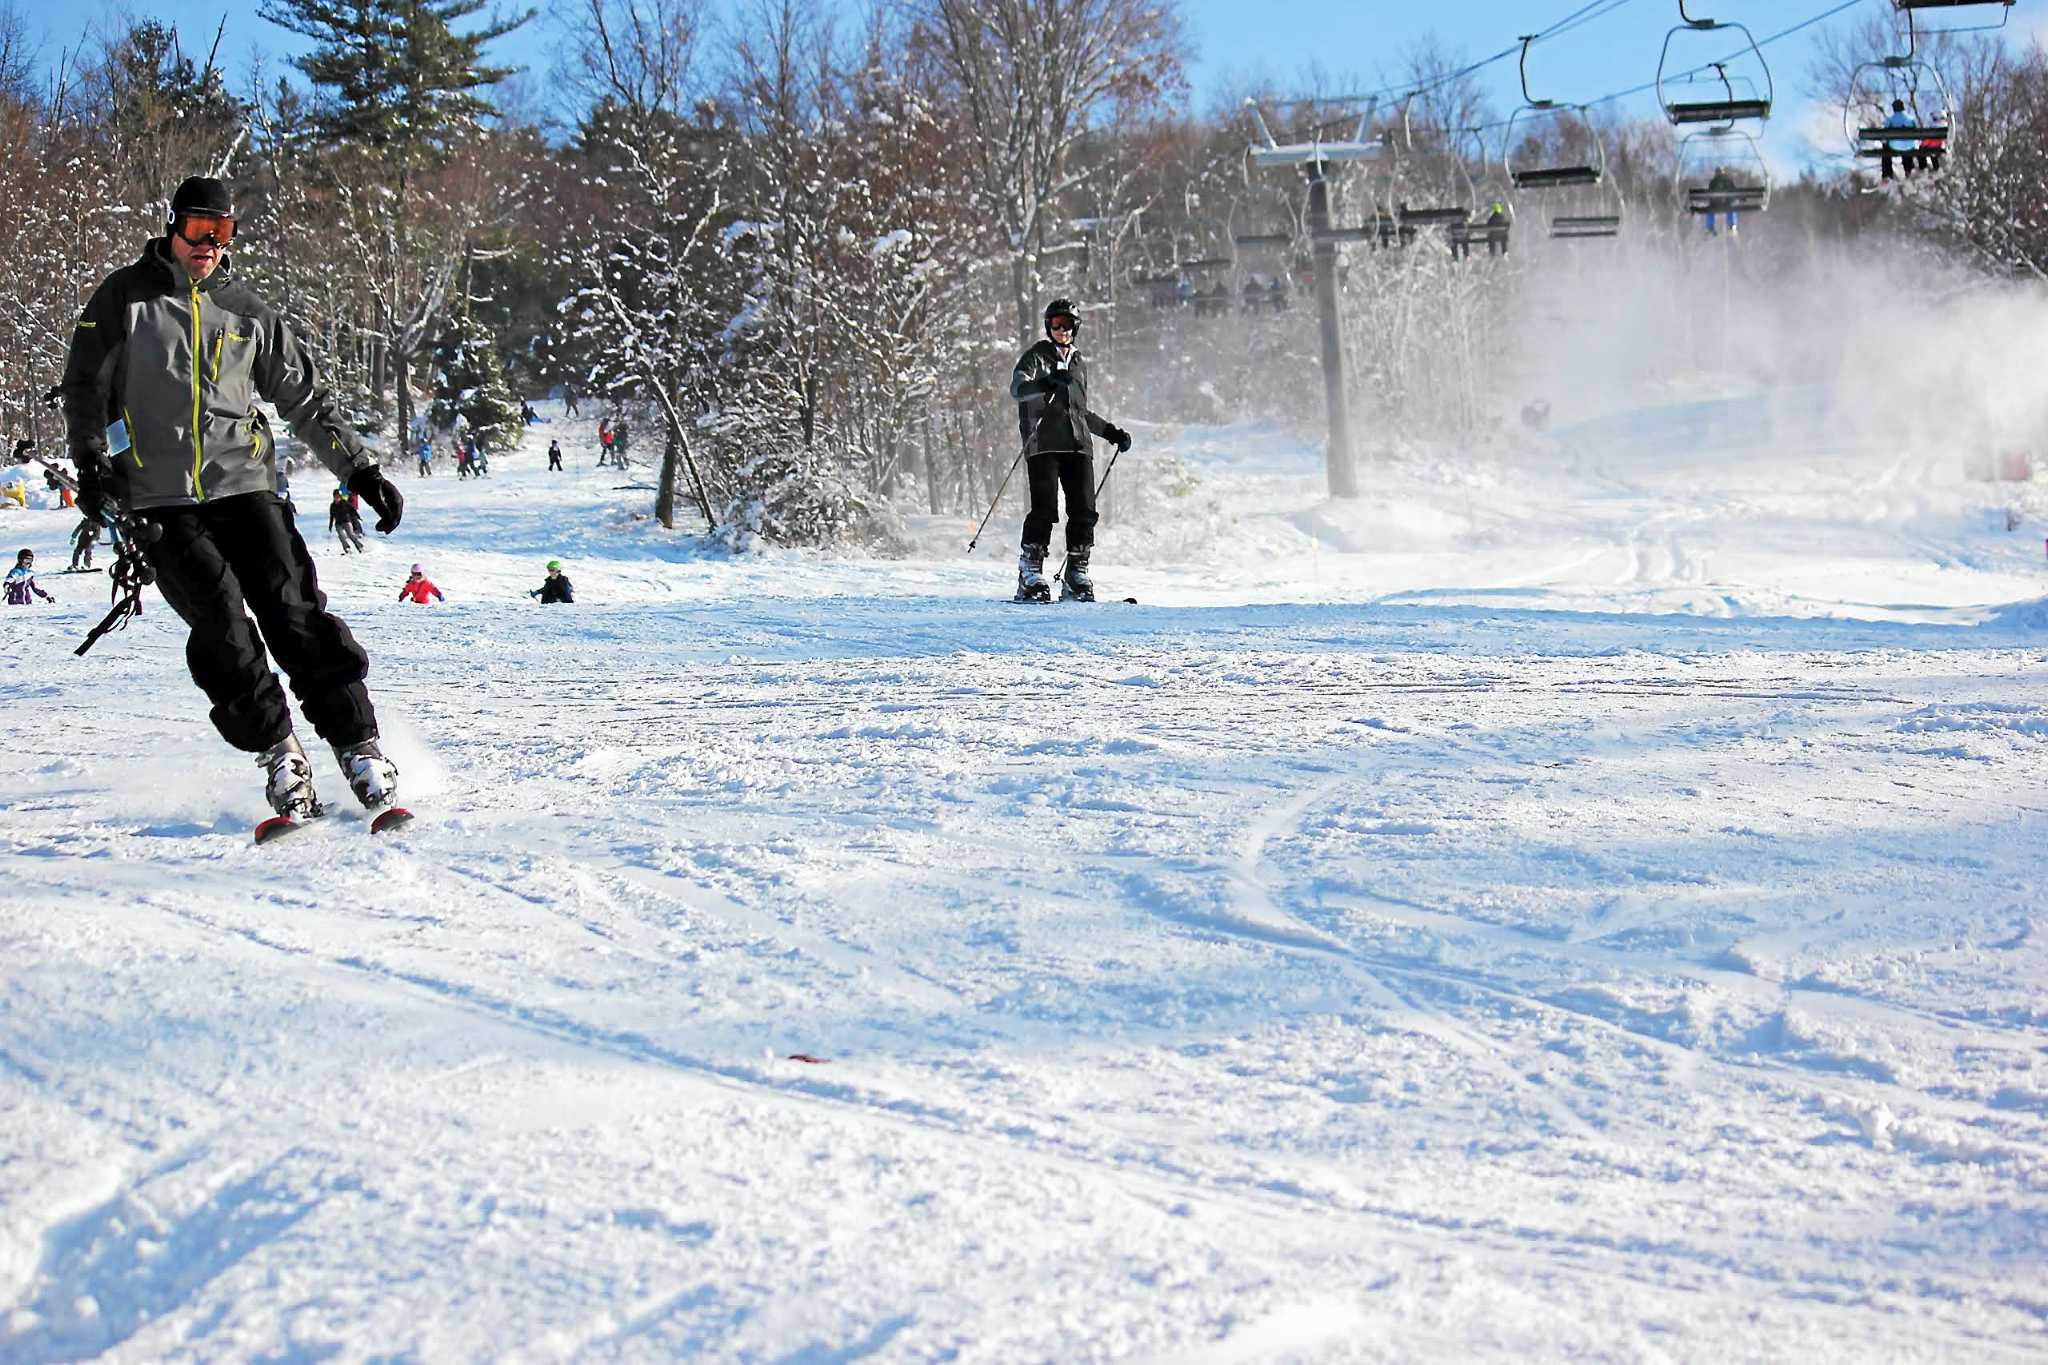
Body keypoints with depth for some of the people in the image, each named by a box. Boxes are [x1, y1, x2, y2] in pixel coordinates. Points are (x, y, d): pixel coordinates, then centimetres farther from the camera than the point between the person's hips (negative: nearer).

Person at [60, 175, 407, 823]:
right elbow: (84, 387, 8)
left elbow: (306, 399, 17)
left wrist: (360, 468, 11)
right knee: (219, 622, -17)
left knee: (293, 609, -12)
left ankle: (358, 744, -8)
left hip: (244, 484, 2)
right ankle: (277, 752, -7)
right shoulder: (123, 299, 7)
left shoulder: (248, 311, 14)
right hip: (160, 500, -2)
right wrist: (91, 460, -6)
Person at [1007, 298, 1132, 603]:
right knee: (1045, 509, -14)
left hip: (1077, 446, 5)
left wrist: (1110, 431, 26)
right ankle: (1030, 577, -11)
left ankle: (1077, 574, 3)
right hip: (1043, 444, -5)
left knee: (1084, 510, -4)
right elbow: (1017, 389, -13)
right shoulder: (1036, 356, 7)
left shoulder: (1080, 363, 24)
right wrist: (1046, 384, -31)